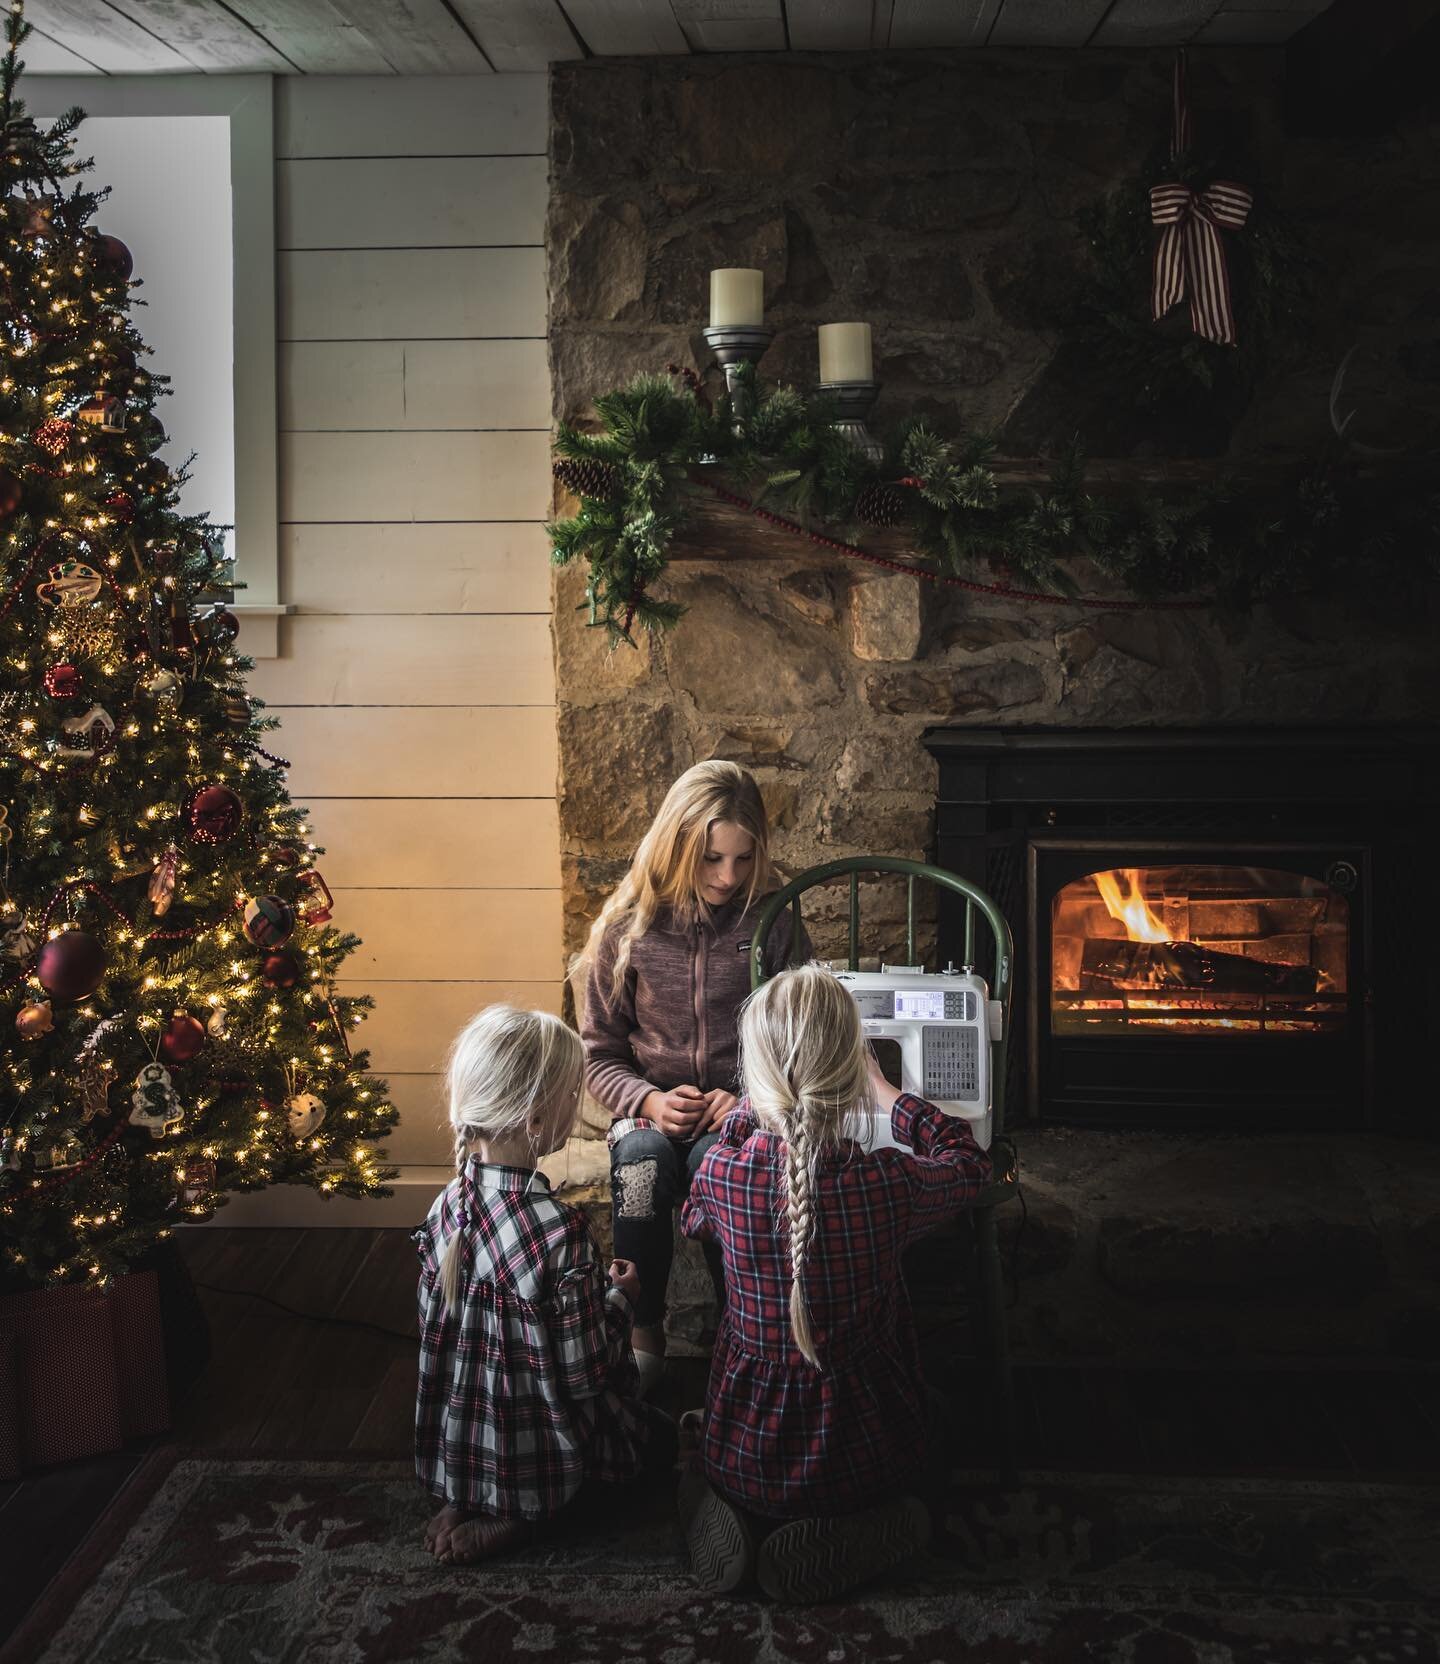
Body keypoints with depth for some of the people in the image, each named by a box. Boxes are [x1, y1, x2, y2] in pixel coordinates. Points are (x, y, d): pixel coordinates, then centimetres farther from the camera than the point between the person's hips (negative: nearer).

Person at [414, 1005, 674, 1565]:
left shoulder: (446, 1205, -9)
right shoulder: (559, 1231, -30)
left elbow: (434, 1325, 4)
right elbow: (585, 1373, -23)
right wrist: (621, 1297, -5)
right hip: (540, 1452, -6)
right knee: (661, 1435, 19)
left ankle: (464, 1501, 9)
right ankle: (519, 1515, 2)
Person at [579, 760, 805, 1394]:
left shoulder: (773, 922, -2)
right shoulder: (627, 927, -1)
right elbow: (599, 1053, 4)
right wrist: (648, 1101, -16)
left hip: (741, 1112, -1)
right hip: (651, 1110, 1)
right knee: (641, 1157, -33)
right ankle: (642, 1335, -21)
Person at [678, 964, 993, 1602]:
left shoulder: (722, 1173, -17)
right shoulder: (886, 1184, -22)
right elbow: (968, 1161, 3)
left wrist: (750, 1106, 17)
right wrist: (882, 1089, 13)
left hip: (745, 1453, 2)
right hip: (856, 1459, -2)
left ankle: (713, 1513, 6)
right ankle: (841, 1541, 4)